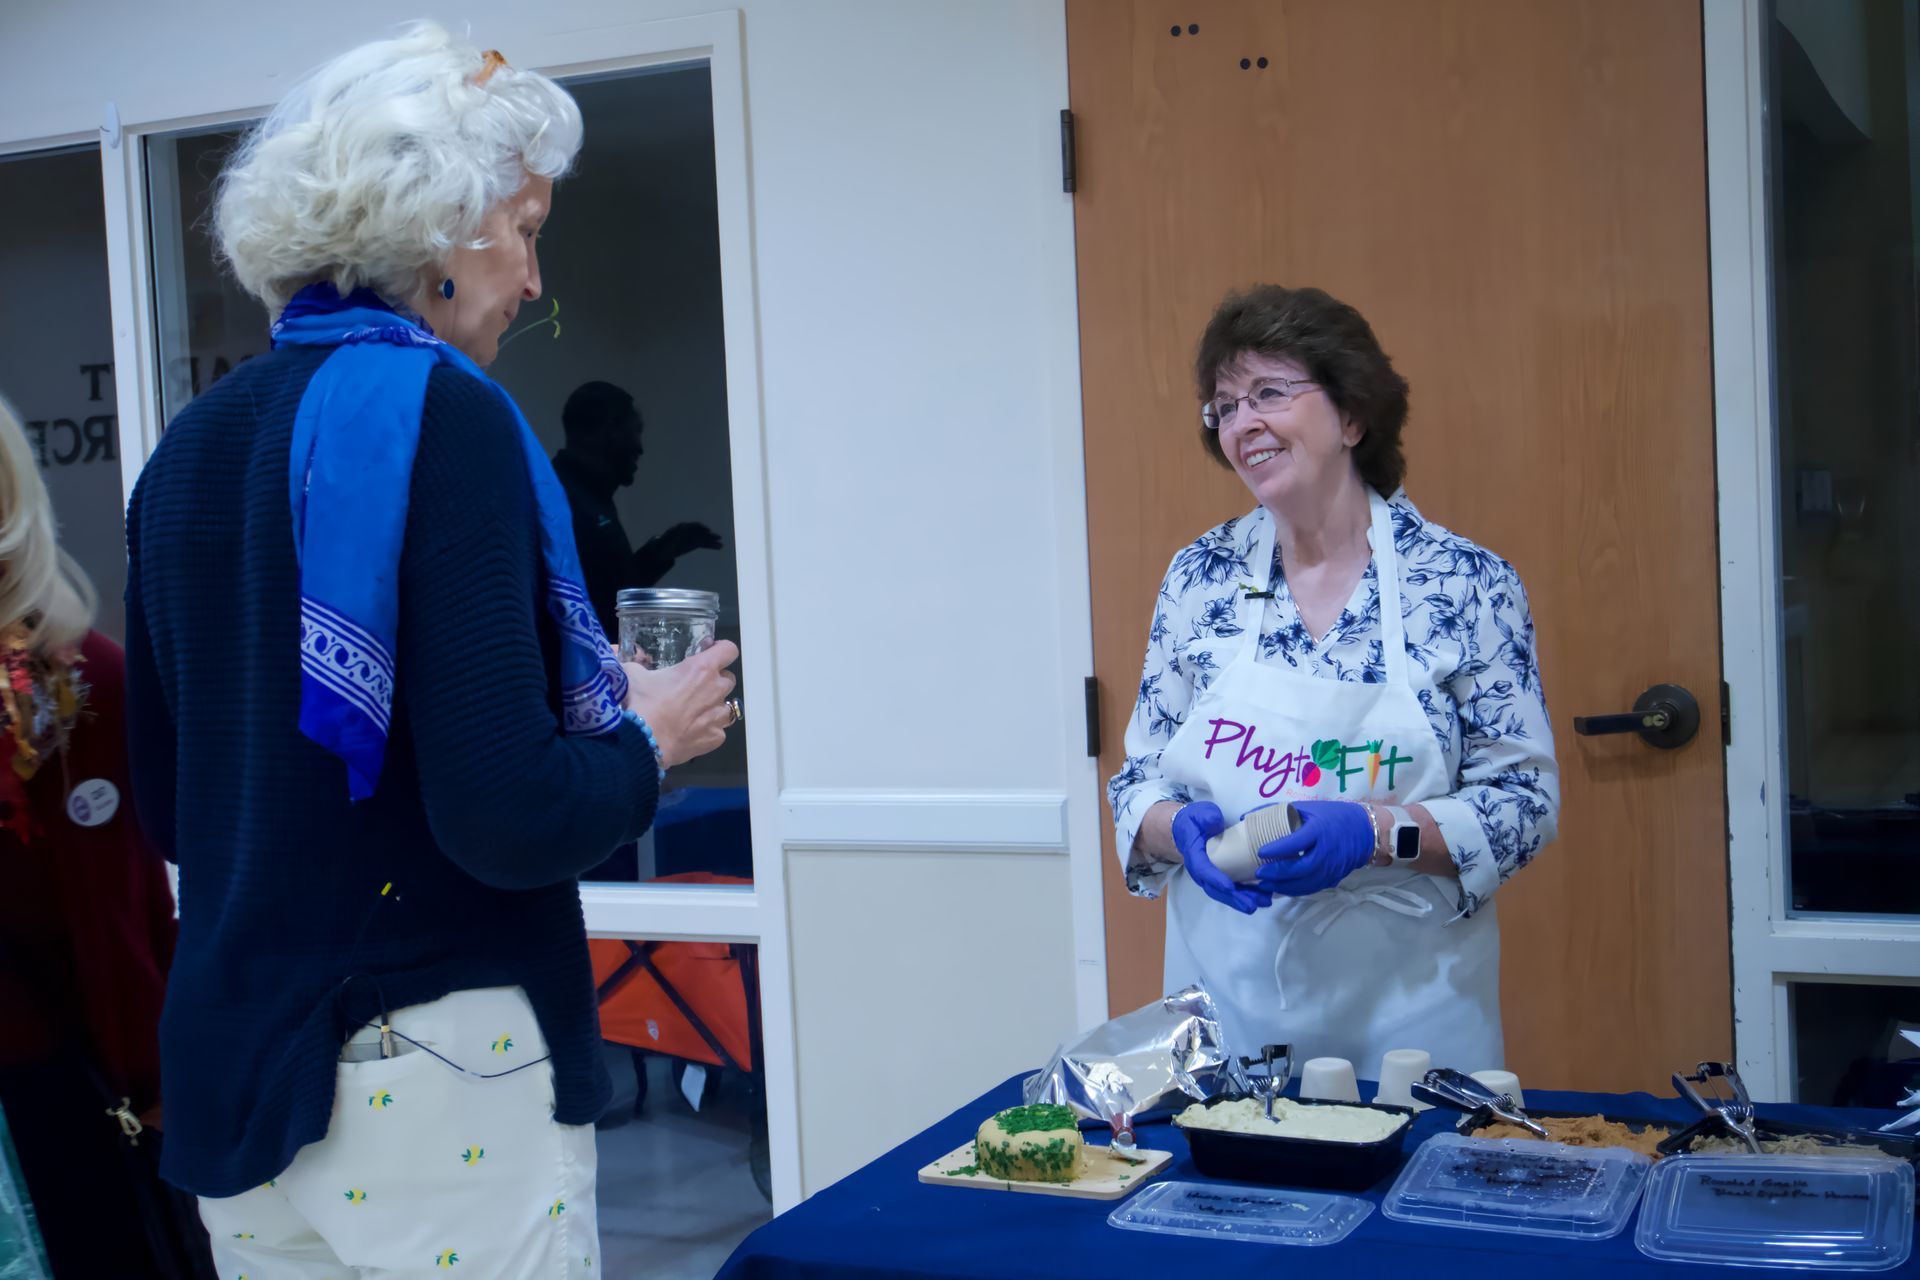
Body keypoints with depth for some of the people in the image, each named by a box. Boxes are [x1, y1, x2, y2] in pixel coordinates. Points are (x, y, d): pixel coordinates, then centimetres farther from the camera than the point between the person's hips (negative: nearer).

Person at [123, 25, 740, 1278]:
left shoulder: (191, 446, 7)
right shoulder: (440, 413, -14)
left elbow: (169, 800, 15)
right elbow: (507, 821, -21)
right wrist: (647, 737, -2)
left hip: (231, 1071, 7)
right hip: (434, 1077, -7)